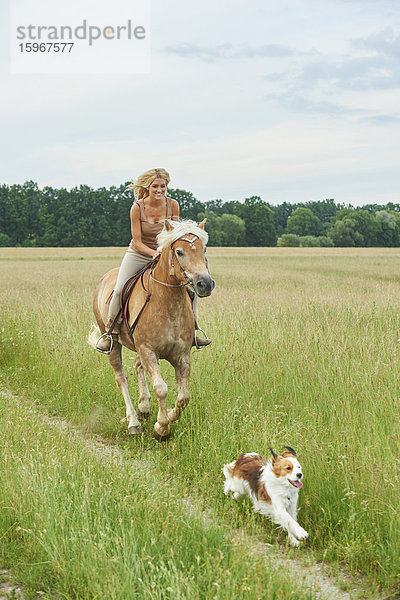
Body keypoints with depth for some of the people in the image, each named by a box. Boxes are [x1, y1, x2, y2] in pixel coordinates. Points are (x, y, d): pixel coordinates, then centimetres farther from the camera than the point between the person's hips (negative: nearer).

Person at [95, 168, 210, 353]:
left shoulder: (172, 205, -10)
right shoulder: (137, 207, -16)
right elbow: (137, 242, -14)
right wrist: (153, 253, -32)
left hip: (164, 255, 2)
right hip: (138, 254, -2)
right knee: (119, 290, -21)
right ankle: (110, 332, 0)